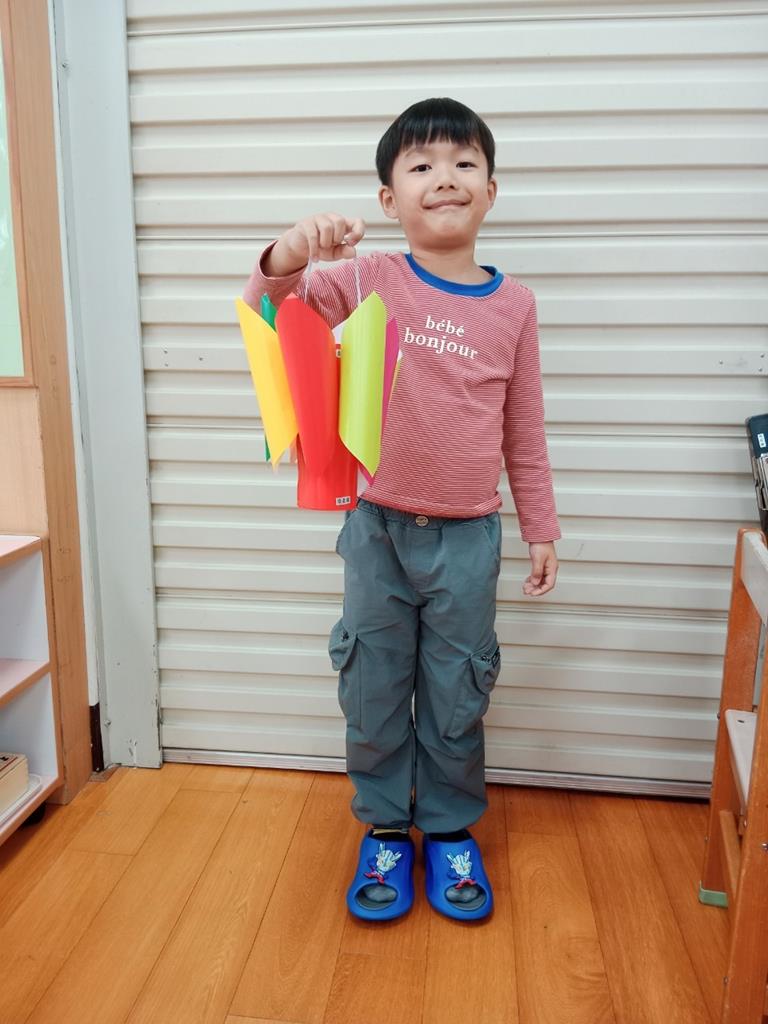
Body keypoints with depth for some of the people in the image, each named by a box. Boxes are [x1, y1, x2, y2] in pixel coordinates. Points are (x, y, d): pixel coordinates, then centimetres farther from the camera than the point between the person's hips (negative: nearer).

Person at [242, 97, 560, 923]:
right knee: (373, 692, 12)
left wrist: (540, 529, 9)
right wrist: (287, 258, -30)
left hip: (468, 538, 1)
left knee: (456, 699, 13)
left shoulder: (513, 303, 1)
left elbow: (524, 430, 6)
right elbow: (267, 317, -8)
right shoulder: (367, 279, -3)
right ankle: (385, 830, 35)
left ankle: (451, 831, 36)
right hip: (377, 528, 0)